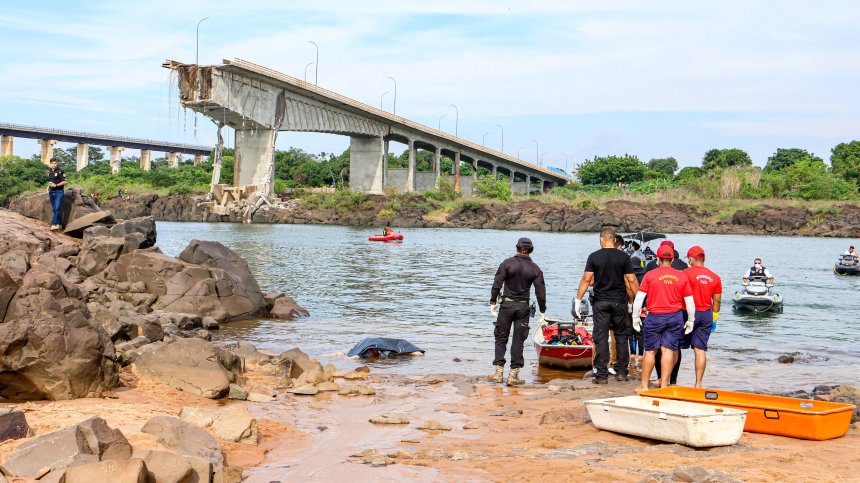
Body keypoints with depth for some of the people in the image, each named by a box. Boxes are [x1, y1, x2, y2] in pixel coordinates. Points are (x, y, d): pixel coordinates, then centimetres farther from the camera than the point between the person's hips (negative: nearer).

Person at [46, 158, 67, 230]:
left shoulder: (60, 171, -8)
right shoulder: (49, 171, 12)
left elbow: (64, 182, -10)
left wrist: (56, 185, -18)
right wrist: (48, 186, 9)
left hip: (59, 192, -7)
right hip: (51, 192, 7)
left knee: (57, 208, -14)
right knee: (54, 209, 8)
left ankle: (54, 224, -18)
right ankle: (59, 224, 14)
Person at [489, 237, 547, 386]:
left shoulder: (507, 263, -4)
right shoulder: (535, 269, 2)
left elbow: (497, 284, -7)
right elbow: (540, 291, 1)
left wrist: (493, 302, 1)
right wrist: (542, 312, 8)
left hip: (507, 305, -1)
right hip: (523, 307, 1)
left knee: (501, 338, 8)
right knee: (518, 341, 5)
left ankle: (499, 372, 3)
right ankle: (513, 375, 5)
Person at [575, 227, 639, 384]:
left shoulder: (594, 257, -2)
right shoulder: (623, 257, -1)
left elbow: (586, 279, -5)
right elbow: (631, 281, -2)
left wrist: (578, 300, 0)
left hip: (600, 302, -1)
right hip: (619, 302, 1)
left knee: (601, 338, 2)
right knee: (621, 336, 12)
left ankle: (601, 375, 1)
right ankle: (621, 372, 13)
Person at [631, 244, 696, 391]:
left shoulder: (650, 275, -4)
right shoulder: (681, 277, 2)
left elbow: (639, 298, -4)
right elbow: (690, 302, 5)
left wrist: (636, 317, 5)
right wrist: (690, 321, 15)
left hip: (655, 317, -2)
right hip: (675, 317, 2)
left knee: (650, 350, 6)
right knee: (668, 350, 5)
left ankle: (644, 385, 11)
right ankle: (664, 384, 7)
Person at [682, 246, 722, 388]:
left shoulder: (686, 273, -8)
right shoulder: (715, 277, 7)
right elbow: (716, 301, 11)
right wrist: (714, 319, 19)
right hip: (706, 315, 4)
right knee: (700, 349, 5)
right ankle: (698, 383, 4)